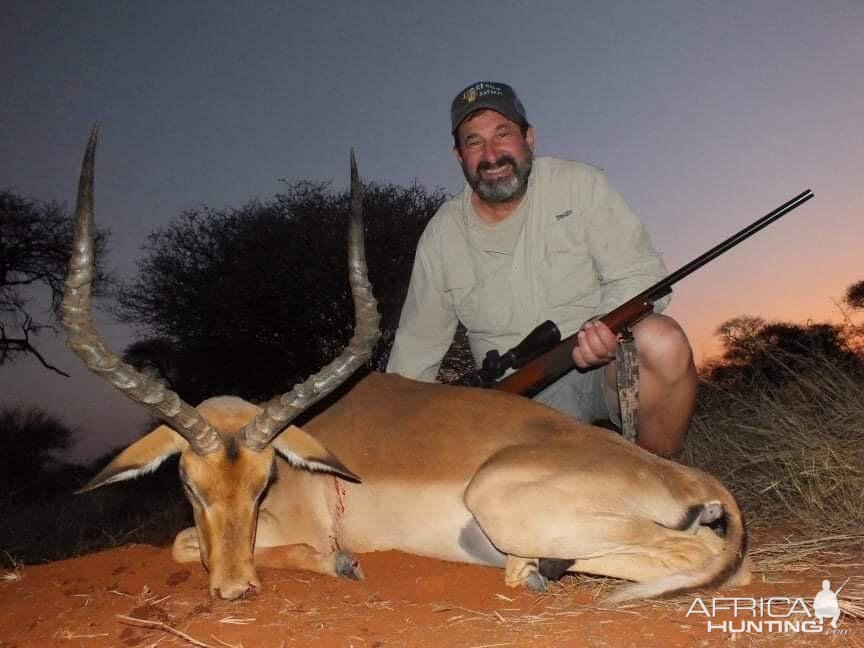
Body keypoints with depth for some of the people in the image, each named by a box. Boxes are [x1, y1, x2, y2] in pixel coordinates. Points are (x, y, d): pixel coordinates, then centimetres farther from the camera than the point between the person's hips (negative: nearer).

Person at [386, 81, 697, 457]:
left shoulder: (579, 186, -2)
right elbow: (417, 342, 11)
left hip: (600, 367, -1)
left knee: (662, 341, -33)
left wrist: (612, 324, -28)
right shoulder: (442, 235, 4)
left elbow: (642, 274, -7)